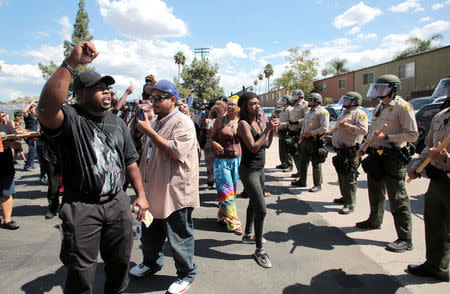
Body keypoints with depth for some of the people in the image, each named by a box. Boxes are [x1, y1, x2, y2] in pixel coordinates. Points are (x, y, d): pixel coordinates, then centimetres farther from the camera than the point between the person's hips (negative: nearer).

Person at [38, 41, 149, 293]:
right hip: (81, 208, -5)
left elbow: (130, 161, 12)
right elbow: (47, 108, -35)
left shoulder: (117, 122, 9)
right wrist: (71, 63, -38)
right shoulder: (70, 118, -10)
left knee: (120, 261, 20)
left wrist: (140, 194, 6)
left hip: (118, 203, 5)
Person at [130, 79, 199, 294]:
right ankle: (151, 263, 46)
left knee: (178, 238, 5)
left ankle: (186, 274, 25)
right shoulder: (155, 122, 14)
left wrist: (149, 132, -22)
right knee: (149, 234, 23)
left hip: (175, 193, -9)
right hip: (154, 191, 9)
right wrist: (141, 180, 23)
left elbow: (175, 151, -29)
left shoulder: (183, 123, -14)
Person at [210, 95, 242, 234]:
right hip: (222, 160, -3)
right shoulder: (220, 121, -3)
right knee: (227, 191, -4)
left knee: (233, 190, 11)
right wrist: (215, 144, -16)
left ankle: (222, 216, 29)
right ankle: (233, 223, 4)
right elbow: (211, 137, 3)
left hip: (237, 159, 3)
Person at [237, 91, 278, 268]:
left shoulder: (258, 122, 8)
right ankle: (259, 250, 1)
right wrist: (267, 129, -22)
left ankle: (248, 235, 41)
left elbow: (267, 145, 12)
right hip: (249, 170, -9)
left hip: (260, 169, 9)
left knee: (254, 204, 21)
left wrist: (272, 130, -2)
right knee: (261, 209, -11)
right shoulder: (243, 124, -15)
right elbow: (254, 148, -24)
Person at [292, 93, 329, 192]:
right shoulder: (309, 111, 17)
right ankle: (302, 181, 28)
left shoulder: (322, 112, -11)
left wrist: (311, 133, -18)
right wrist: (302, 133, 6)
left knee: (316, 163, -1)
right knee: (303, 161, 15)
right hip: (305, 140, 9)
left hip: (315, 140, -9)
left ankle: (318, 185, 9)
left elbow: (324, 128, -18)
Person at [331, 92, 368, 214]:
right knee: (341, 176, 18)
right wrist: (332, 133, 17)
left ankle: (350, 204, -4)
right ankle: (345, 197, 32)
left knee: (349, 178, -8)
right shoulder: (344, 113, 22)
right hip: (340, 149, 10)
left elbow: (363, 130, -21)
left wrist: (347, 125, -24)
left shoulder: (359, 113, -8)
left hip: (351, 150, -10)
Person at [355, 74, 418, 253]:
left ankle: (405, 240, -1)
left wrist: (387, 137, -21)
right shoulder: (379, 107, 16)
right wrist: (362, 148, 21)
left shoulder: (402, 107, -10)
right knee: (375, 192, 21)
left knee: (397, 198, -7)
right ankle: (375, 221, 40)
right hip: (376, 155, 9)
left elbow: (413, 135, -15)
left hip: (393, 158, -9)